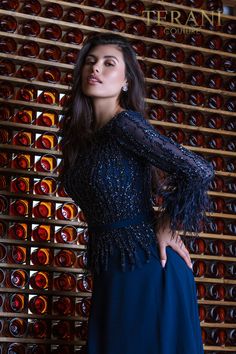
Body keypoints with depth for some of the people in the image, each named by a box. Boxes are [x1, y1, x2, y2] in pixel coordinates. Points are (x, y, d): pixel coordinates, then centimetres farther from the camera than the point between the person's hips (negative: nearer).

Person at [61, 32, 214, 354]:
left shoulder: (126, 123, -16)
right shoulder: (81, 133, 7)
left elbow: (199, 172, -24)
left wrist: (168, 228, -11)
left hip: (149, 268, -7)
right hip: (110, 271, 7)